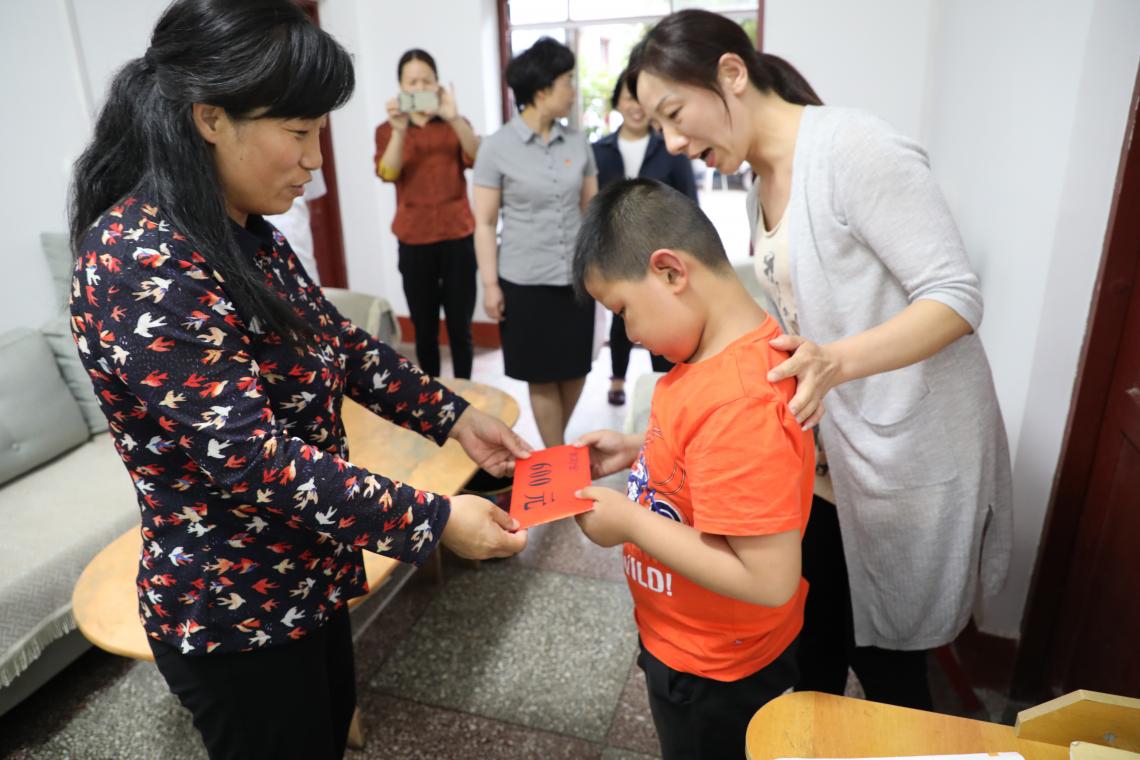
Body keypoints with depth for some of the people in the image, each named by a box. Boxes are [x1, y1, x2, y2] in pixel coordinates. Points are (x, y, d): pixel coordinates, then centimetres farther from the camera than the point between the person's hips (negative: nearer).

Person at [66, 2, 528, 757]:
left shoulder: (247, 236, 2)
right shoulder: (138, 260, -27)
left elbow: (342, 344, 9)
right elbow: (246, 455, -31)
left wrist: (457, 418, 1)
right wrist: (433, 519, -27)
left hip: (307, 573, 8)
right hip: (233, 609, -8)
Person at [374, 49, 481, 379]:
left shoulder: (454, 126, 8)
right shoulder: (388, 129, 7)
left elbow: (478, 159, -12)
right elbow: (387, 174, -11)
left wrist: (454, 118, -27)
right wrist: (399, 131, -26)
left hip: (458, 237, 0)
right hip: (414, 242, 0)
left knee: (460, 326, 2)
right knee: (424, 329, 4)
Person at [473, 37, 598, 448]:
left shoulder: (577, 143, 5)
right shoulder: (497, 147, -6)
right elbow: (484, 223, -4)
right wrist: (490, 284, -8)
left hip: (576, 277, 4)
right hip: (525, 281, -4)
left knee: (576, 369, 12)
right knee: (543, 377, 7)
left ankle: (556, 447, 35)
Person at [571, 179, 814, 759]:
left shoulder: (738, 402, -36)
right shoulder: (740, 345, -6)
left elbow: (768, 579, -35)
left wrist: (629, 522, -27)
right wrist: (637, 450, -2)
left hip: (712, 675, -8)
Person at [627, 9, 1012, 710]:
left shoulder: (856, 147, -18)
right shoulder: (763, 189, 7)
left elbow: (956, 296, -21)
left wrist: (835, 362, -35)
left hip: (909, 454, -7)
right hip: (828, 449, 7)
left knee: (884, 653, 10)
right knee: (813, 633, 19)